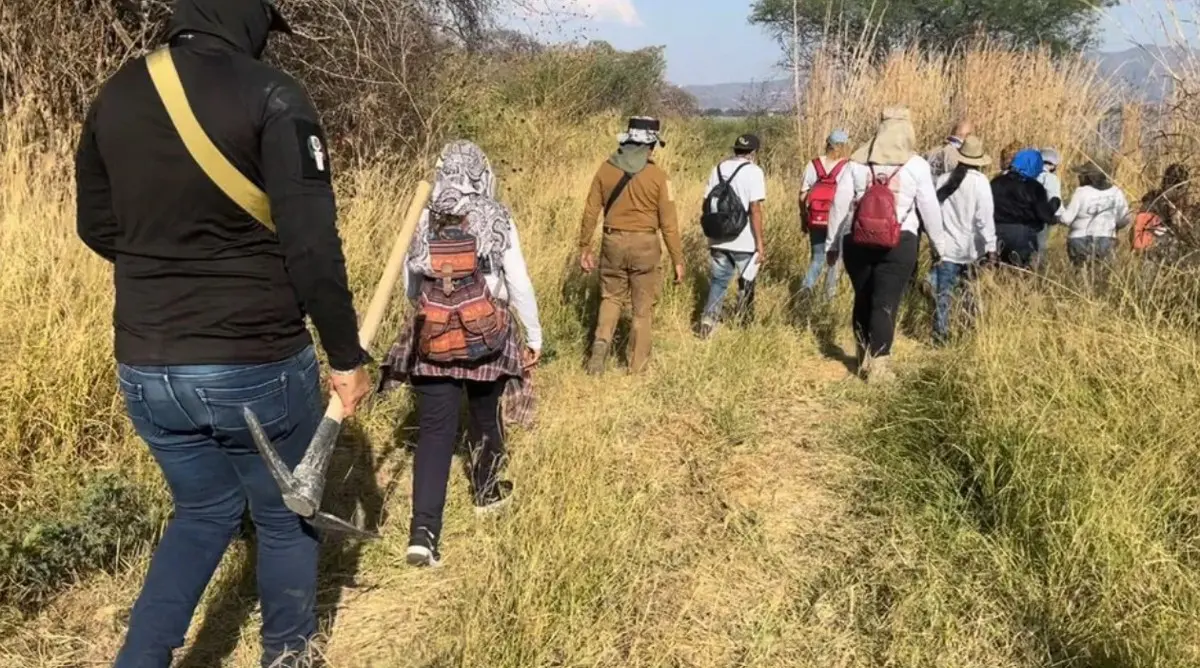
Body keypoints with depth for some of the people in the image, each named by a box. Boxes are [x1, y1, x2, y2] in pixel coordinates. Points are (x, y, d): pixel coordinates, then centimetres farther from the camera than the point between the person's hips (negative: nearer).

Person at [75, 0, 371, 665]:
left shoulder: (114, 97, 5)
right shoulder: (270, 96, -13)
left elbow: (98, 229, 14)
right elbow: (312, 245, -17)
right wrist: (347, 354, -8)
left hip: (144, 367, 6)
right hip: (258, 365, -5)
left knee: (202, 511, 26)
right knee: (287, 518, 19)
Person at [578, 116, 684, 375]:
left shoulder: (606, 169, -1)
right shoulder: (657, 175, -8)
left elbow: (591, 211, 2)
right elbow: (668, 222, -7)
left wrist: (585, 247, 11)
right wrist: (678, 260, 0)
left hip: (613, 242, 2)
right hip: (644, 245, -2)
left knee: (611, 298, 21)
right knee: (643, 307, 10)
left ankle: (601, 342, -2)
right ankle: (637, 368, 16)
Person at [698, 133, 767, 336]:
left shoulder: (718, 169, 8)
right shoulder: (753, 171, -9)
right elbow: (755, 209, -15)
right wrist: (760, 243, -11)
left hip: (718, 240, 5)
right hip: (745, 242, -4)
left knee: (718, 282, 15)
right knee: (746, 284, 13)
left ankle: (708, 319, 2)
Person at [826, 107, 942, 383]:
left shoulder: (857, 161, 4)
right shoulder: (916, 165, -1)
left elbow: (839, 204, 4)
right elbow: (930, 208, 3)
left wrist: (833, 243, 13)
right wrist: (939, 243, 15)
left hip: (858, 241, 3)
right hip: (899, 243, -2)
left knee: (863, 300, 15)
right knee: (886, 304, -1)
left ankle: (864, 358, 26)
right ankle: (878, 364, -4)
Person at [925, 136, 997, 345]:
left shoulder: (943, 180, 1)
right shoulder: (980, 181, -9)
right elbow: (985, 217, -12)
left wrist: (937, 243, 11)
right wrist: (990, 246, -9)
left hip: (947, 249, 2)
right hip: (972, 250, -2)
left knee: (943, 296, 6)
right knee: (974, 296, 10)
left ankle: (940, 336, 6)